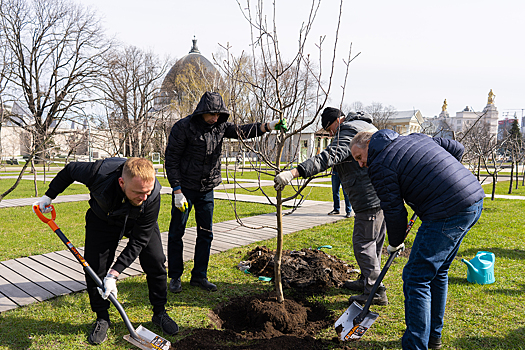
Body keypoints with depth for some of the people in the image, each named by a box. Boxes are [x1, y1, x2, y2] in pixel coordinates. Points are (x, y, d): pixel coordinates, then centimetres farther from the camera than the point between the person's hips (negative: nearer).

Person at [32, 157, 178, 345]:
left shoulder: (152, 197, -38)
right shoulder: (99, 173, -40)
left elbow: (138, 241, -28)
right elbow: (70, 170, -14)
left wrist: (114, 273, -32)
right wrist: (49, 196, -2)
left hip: (139, 222, 0)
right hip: (102, 220, 1)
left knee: (156, 262, -6)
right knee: (94, 268, -5)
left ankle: (159, 312, 16)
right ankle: (102, 318, 18)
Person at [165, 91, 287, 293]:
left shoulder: (219, 126, 4)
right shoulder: (183, 127, -12)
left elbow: (241, 131, 2)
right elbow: (171, 160, -12)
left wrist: (267, 126, -15)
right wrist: (177, 191, -16)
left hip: (207, 190, 5)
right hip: (185, 188, -5)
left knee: (205, 234, 8)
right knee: (176, 232, 3)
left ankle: (199, 276, 20)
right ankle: (175, 277, 18)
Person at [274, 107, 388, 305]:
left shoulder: (349, 132, -12)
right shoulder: (365, 126, 22)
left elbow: (329, 157, -29)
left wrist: (294, 173, -37)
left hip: (370, 197, -11)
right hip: (383, 194, 11)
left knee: (364, 242, -4)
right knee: (374, 241, 18)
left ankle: (375, 290, 3)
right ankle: (367, 281, 31)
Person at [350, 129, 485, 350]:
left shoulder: (379, 166, -6)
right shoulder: (415, 138, 18)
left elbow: (394, 211, -5)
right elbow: (456, 148, 23)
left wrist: (395, 243, 12)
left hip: (448, 214, -10)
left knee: (416, 278, -2)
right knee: (438, 272, 21)